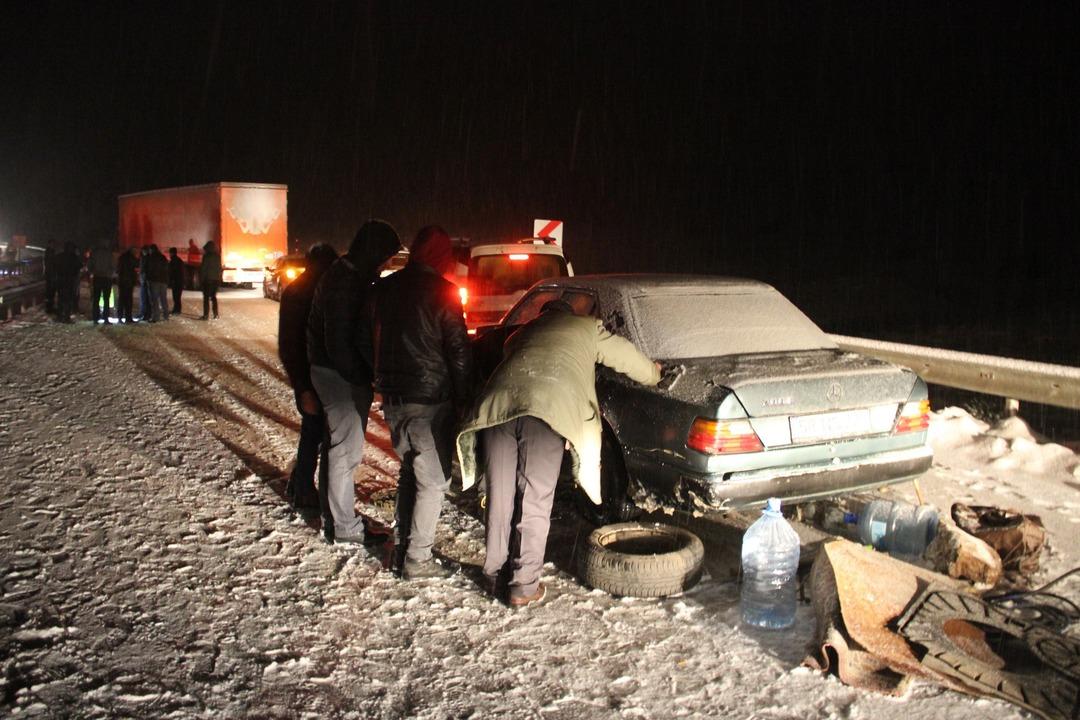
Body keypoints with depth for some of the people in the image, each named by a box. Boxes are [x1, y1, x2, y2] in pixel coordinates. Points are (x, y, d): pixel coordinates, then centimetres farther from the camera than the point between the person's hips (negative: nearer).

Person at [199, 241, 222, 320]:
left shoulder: (206, 256, -11)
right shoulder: (218, 256, 5)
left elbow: (203, 269, -9)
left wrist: (201, 280, -4)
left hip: (208, 280, -5)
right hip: (216, 280, 5)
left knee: (206, 297, -1)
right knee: (214, 297, 13)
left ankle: (206, 315, -4)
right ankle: (216, 315, 11)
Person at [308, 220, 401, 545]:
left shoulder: (351, 276, 13)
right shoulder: (344, 281, -19)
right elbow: (337, 343, -22)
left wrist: (365, 374, 11)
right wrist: (361, 378, -16)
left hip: (347, 374, 10)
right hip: (340, 376, -10)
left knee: (346, 447, 17)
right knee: (346, 449, -2)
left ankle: (339, 513, 29)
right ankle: (345, 526, 7)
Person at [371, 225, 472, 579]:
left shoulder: (385, 288, 8)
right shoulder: (441, 292, -12)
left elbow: (374, 340, 17)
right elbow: (458, 351, -12)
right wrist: (462, 398, -4)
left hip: (393, 398, 7)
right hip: (429, 400, -7)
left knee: (410, 471, 20)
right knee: (432, 481, 2)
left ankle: (401, 547, 24)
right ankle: (417, 559, 5)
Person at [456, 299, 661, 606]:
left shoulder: (521, 333, 36)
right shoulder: (587, 328, 27)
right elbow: (628, 357, 34)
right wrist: (653, 373, 55)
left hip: (497, 405, 4)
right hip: (548, 412, -3)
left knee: (500, 497, 12)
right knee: (535, 502, 4)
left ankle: (496, 577, 22)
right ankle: (524, 586, 9)